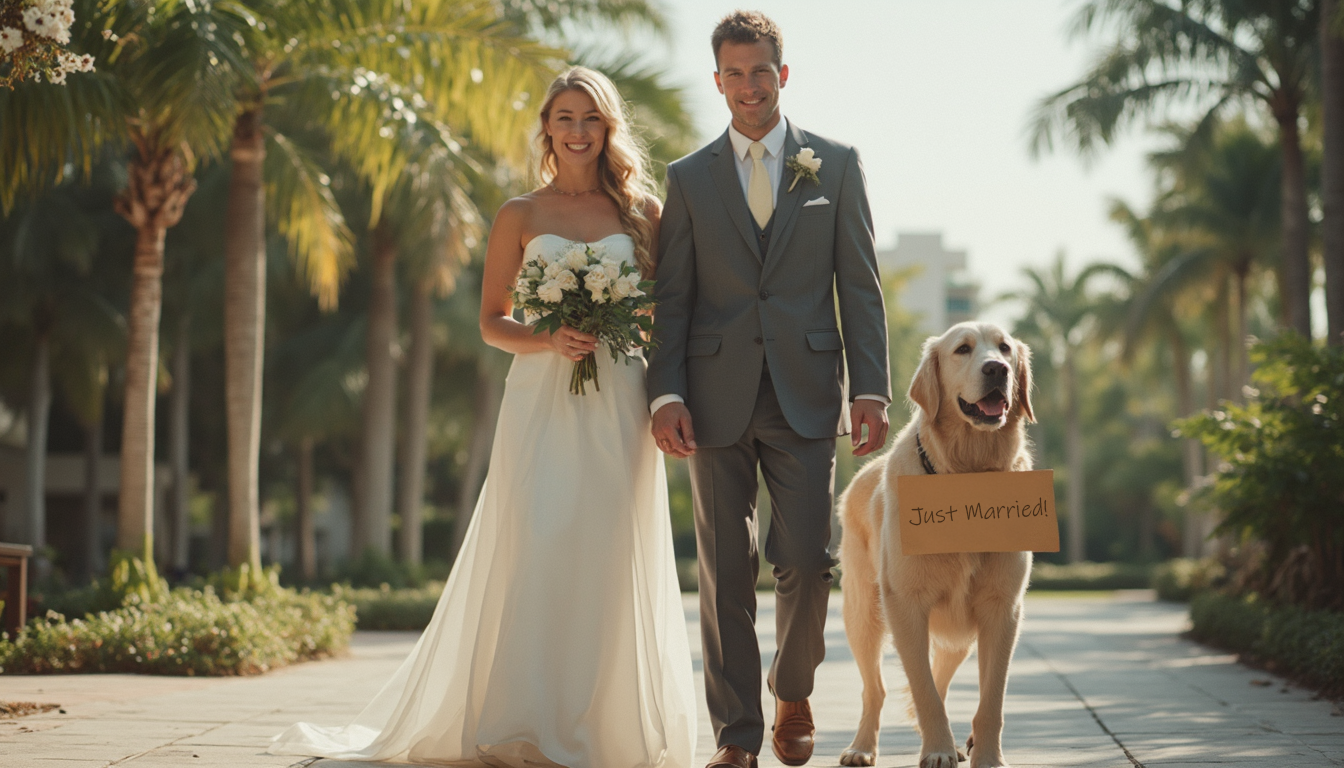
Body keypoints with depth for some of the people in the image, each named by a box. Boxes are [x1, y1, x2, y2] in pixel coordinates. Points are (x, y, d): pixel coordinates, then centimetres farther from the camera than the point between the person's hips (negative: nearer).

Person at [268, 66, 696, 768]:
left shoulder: (640, 211, 10)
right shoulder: (521, 216, 7)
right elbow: (492, 321, 8)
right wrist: (547, 341, -11)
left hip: (618, 407, 1)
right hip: (540, 401, -1)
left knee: (610, 560, 0)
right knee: (532, 556, -7)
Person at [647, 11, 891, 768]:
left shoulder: (837, 164, 8)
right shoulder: (689, 178, 9)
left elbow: (861, 285, 5)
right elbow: (671, 299, 7)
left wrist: (871, 388, -4)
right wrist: (666, 395, -5)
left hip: (806, 393, -1)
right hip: (717, 399, 1)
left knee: (806, 562, -6)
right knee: (726, 573, 2)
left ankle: (794, 692, 21)